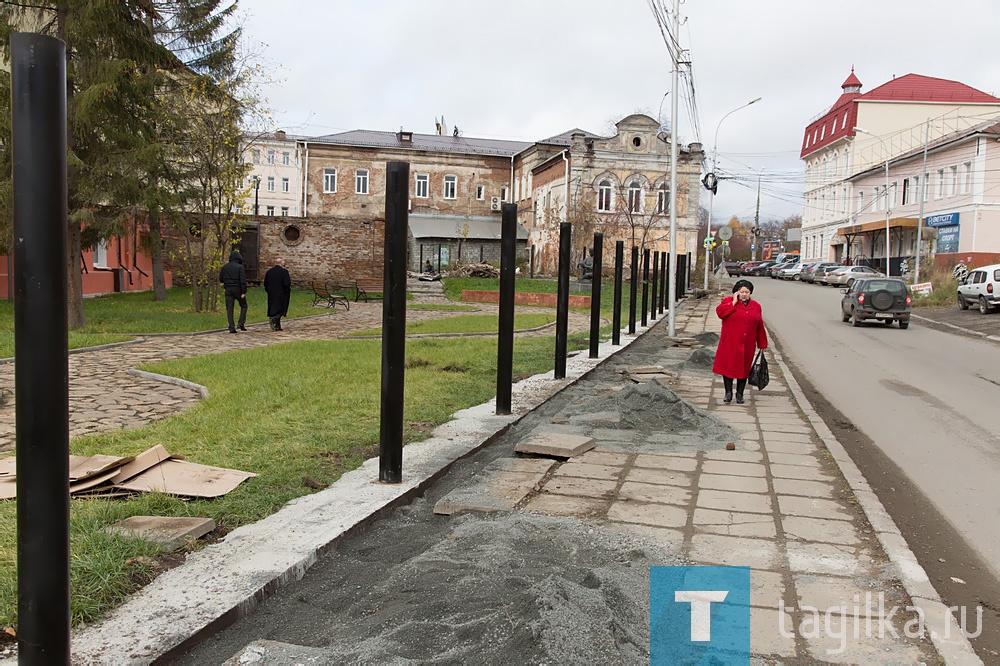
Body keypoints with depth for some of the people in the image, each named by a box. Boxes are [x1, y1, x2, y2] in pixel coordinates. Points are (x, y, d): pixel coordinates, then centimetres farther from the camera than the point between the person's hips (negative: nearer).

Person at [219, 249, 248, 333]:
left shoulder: (224, 267, 6)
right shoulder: (240, 267, -8)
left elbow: (220, 279, 10)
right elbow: (243, 280, -14)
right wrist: (243, 292, -14)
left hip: (228, 289, 4)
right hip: (237, 289, -3)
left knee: (229, 309, 5)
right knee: (243, 306, 12)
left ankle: (231, 327, 0)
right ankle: (241, 323, -2)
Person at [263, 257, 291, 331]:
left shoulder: (269, 271, 6)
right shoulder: (284, 271, -11)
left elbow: (265, 283, 10)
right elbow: (287, 284, -16)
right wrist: (287, 292, -3)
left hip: (271, 295, 5)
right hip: (281, 294, -5)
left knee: (273, 309, 12)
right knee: (281, 308, 3)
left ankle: (277, 326, 13)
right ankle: (274, 319, -22)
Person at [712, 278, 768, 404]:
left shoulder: (756, 306, 9)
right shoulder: (728, 302, 1)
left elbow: (760, 327, 12)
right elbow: (720, 312, -19)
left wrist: (762, 344, 13)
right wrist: (734, 302, -16)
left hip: (747, 346, 2)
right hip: (729, 344, -2)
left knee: (744, 368, 8)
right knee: (728, 366, 1)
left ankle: (740, 394, 20)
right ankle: (728, 392, 13)